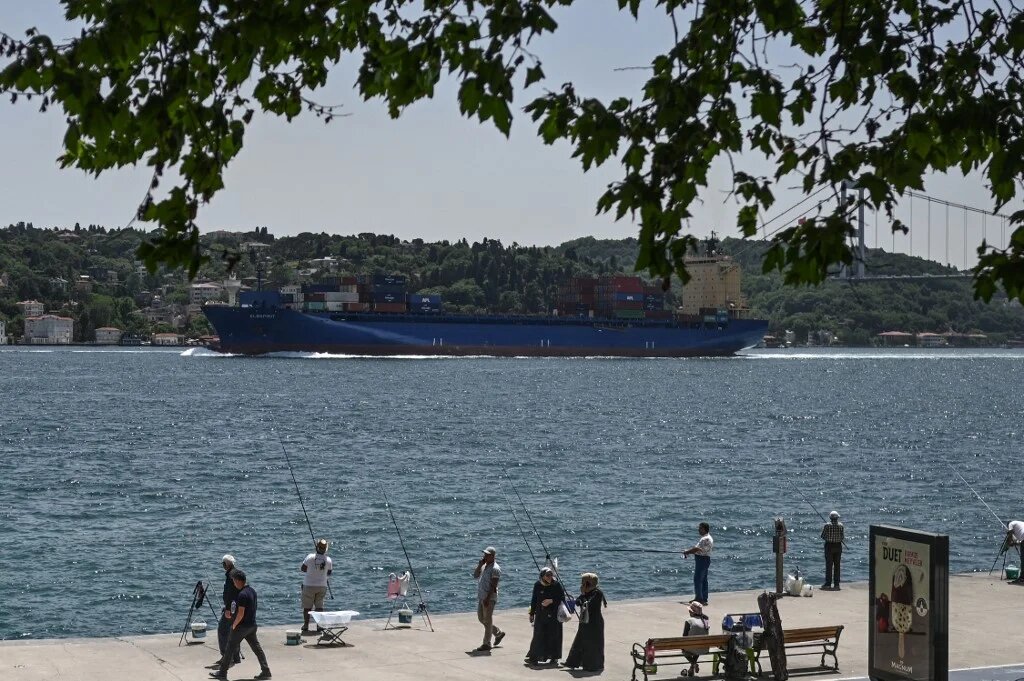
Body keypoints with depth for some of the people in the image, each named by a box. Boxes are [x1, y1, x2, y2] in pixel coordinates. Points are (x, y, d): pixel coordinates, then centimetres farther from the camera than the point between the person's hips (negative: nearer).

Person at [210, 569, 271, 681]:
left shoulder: (242, 594, -22)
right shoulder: (252, 591, 6)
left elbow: (241, 613, -23)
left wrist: (234, 625, -10)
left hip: (242, 626, -8)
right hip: (252, 625, 8)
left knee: (230, 648, 3)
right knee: (257, 648, 10)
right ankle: (266, 671, 6)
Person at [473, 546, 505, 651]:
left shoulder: (495, 568, -15)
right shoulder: (484, 566, 12)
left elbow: (494, 586, -19)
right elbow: (475, 575, 10)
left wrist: (488, 598, -23)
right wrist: (480, 564, -2)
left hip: (489, 598, -9)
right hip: (481, 597, 9)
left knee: (487, 620, -2)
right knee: (481, 618, 15)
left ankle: (486, 644, 5)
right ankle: (498, 633, 30)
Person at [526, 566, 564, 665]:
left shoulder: (556, 585, -5)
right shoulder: (538, 585, 1)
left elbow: (562, 597, -1)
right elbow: (534, 600, 8)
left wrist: (551, 601, -15)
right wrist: (532, 613, 9)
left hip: (554, 615, -1)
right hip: (541, 614, 1)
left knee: (554, 636, 2)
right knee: (539, 635, -1)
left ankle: (554, 657, 12)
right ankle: (534, 657, 4)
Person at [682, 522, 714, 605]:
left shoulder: (705, 539, -20)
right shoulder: (706, 538, 15)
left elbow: (696, 549, -22)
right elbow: (697, 548, 17)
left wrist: (686, 552, -9)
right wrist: (688, 552, 6)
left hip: (702, 560, -11)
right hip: (704, 560, 11)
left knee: (697, 580, -9)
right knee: (703, 580, 13)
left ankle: (699, 598, -9)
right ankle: (704, 599, 17)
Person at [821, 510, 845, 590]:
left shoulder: (827, 525, -9)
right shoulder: (840, 525, -3)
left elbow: (823, 536, -4)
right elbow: (842, 537, 0)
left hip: (829, 545, -2)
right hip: (838, 546, 2)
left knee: (829, 565, 0)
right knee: (837, 565, 7)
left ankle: (828, 584, -1)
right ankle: (836, 584, 8)